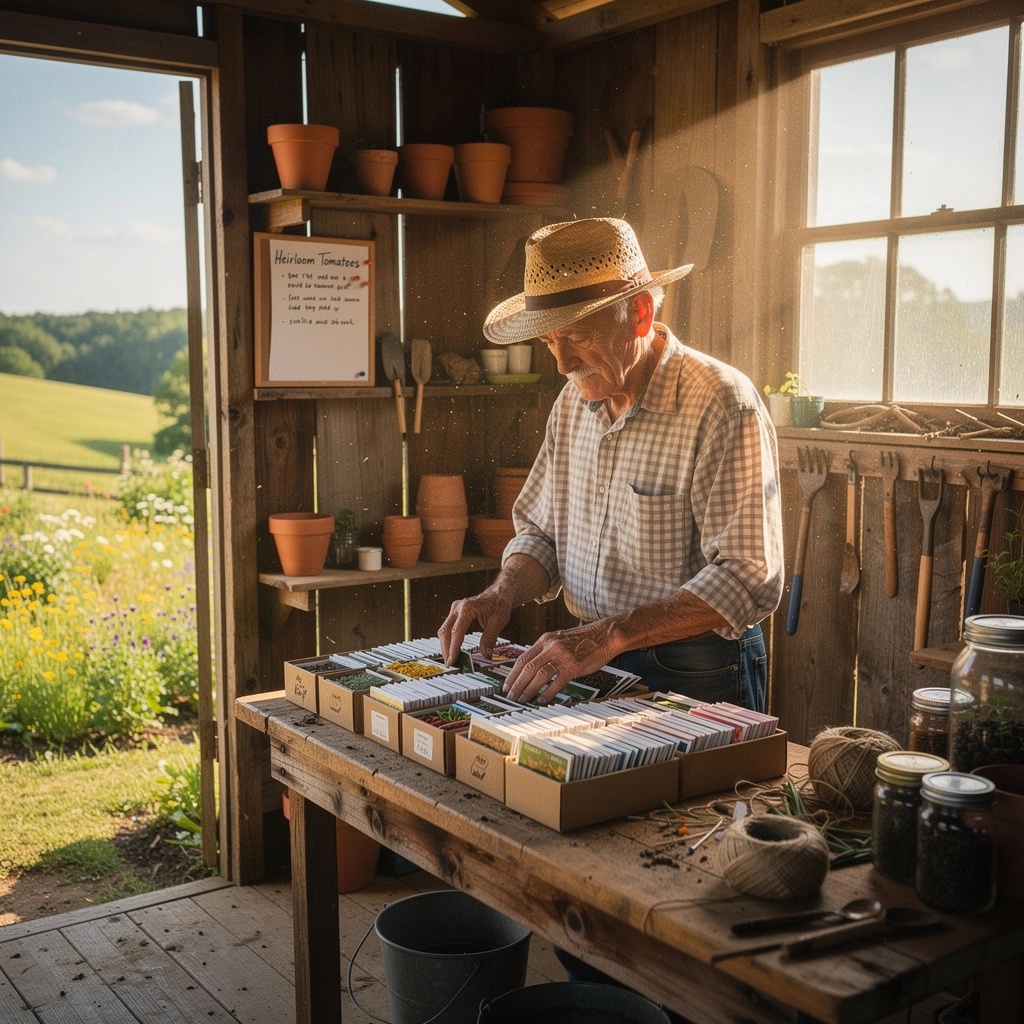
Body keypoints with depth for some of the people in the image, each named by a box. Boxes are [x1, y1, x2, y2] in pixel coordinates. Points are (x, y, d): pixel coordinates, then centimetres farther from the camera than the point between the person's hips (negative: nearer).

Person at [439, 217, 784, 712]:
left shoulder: (723, 405, -16)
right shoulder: (573, 400, 7)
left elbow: (748, 579, -22)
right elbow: (541, 531, 16)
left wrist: (610, 634, -30)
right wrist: (502, 594, -5)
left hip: (697, 679, -5)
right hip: (595, 661, 6)